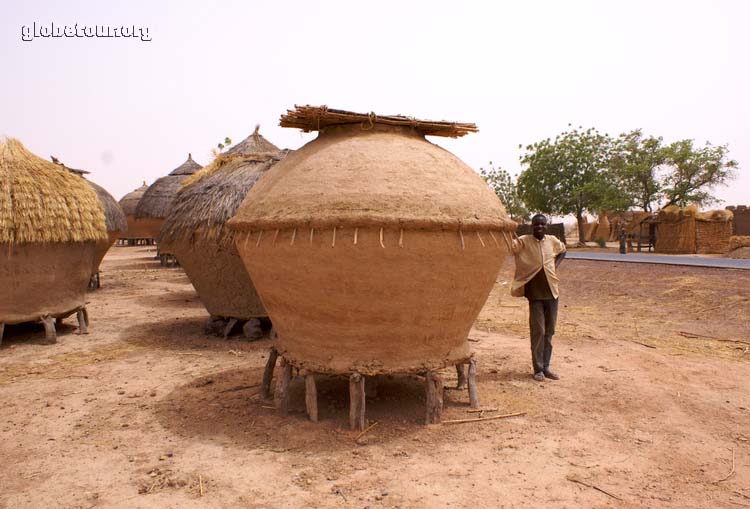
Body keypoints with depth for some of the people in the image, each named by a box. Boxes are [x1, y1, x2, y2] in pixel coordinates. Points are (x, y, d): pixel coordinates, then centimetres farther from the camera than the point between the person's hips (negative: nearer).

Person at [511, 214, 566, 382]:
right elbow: (511, 244, -24)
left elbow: (563, 250, 26)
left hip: (552, 291, 4)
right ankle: (538, 369, 9)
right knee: (538, 331, -2)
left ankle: (546, 366, 22)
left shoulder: (552, 240, 6)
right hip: (535, 293, -4)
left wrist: (556, 264, 9)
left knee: (549, 331, 10)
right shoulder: (524, 241, -6)